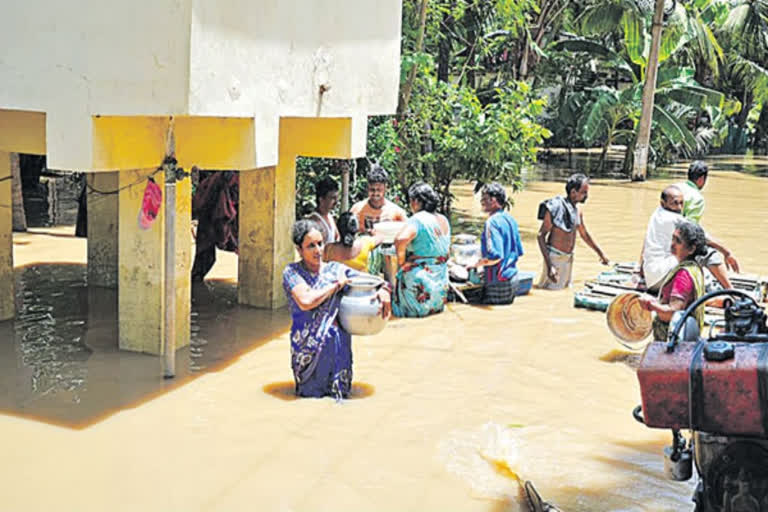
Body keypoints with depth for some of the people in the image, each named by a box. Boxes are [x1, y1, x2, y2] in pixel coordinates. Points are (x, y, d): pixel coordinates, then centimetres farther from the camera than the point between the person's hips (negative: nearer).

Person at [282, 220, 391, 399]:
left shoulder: (335, 269, 8)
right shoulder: (292, 272, -2)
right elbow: (305, 301, -19)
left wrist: (383, 291, -12)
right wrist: (336, 285, -10)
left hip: (338, 343, 3)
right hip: (308, 343, -3)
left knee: (341, 391, -13)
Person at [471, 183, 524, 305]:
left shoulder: (492, 222, -18)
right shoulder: (510, 219, 9)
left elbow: (495, 256, -26)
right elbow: (519, 252, 15)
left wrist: (477, 264, -13)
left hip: (498, 282, -9)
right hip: (512, 279, 9)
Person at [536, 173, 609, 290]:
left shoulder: (578, 211, 8)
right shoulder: (556, 207, -16)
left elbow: (584, 234, 24)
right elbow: (541, 236, -18)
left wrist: (600, 253, 30)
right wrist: (549, 266, -27)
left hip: (569, 258, 8)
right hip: (555, 257, -8)